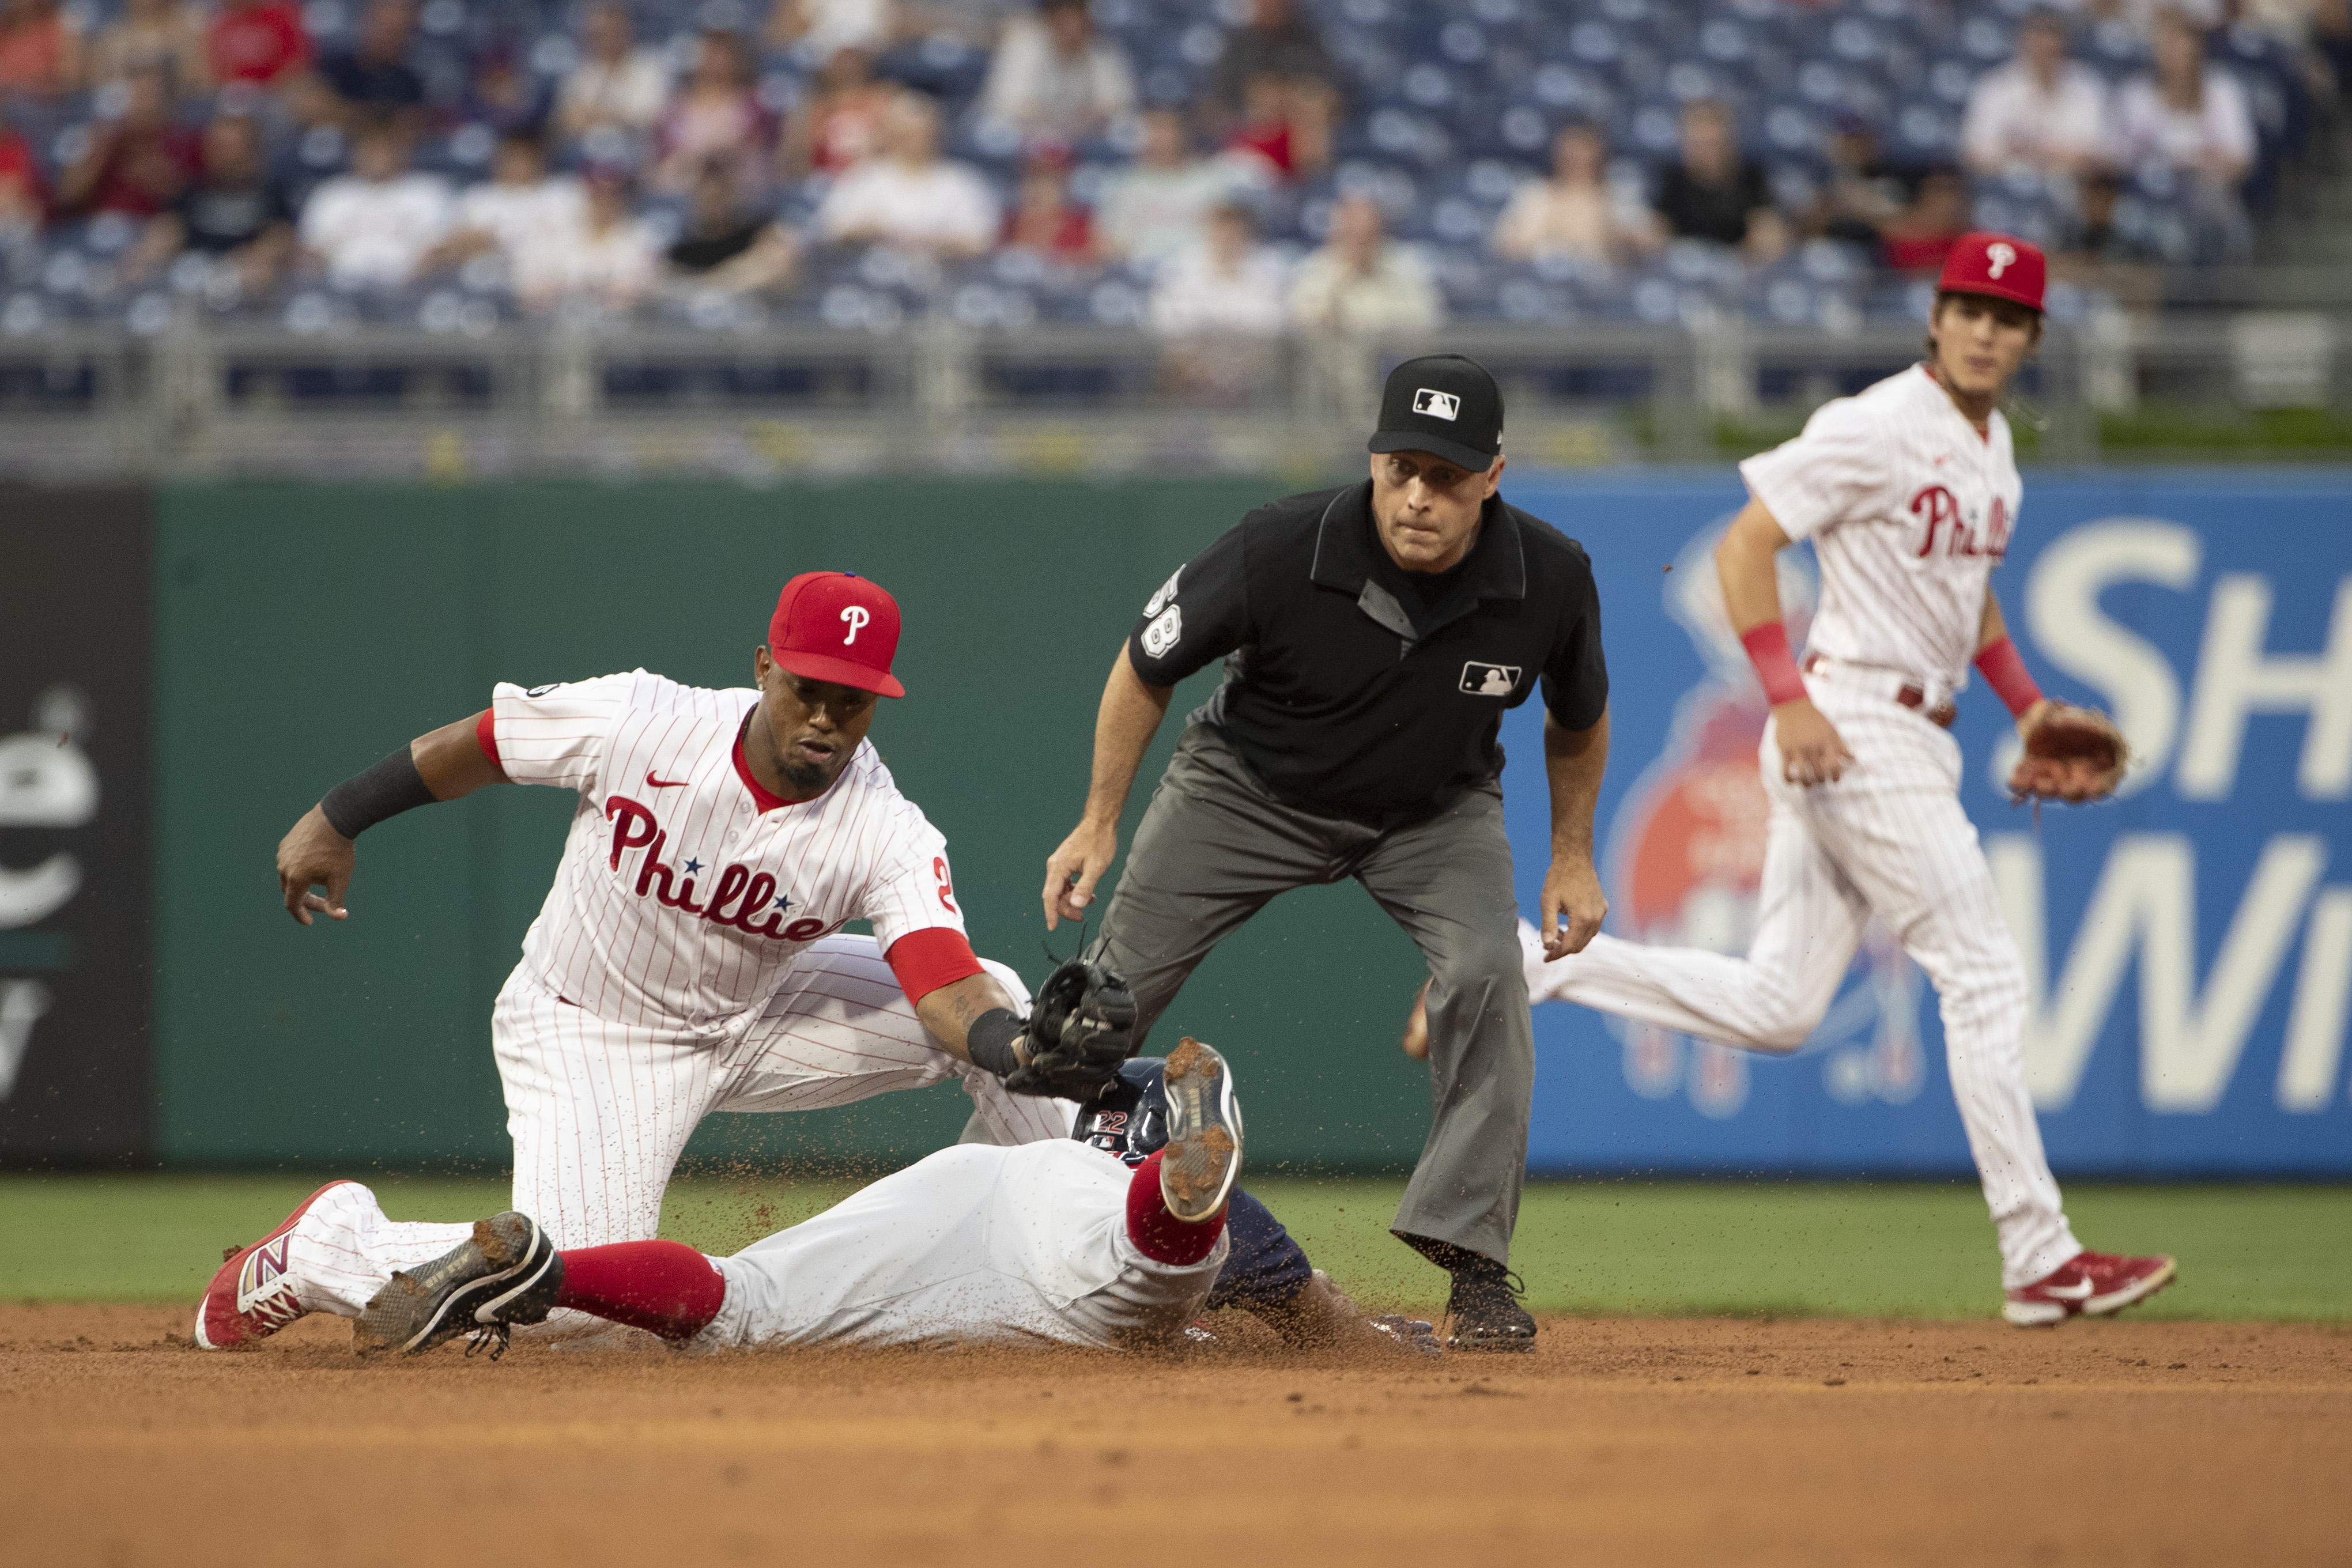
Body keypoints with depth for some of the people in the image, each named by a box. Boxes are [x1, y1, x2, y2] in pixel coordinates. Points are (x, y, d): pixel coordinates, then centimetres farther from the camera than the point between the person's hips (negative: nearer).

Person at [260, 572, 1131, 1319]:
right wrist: (335, 822, -1)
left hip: (752, 1017, 3)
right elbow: (475, 744, -8)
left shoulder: (890, 837, -23)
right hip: (589, 1034, -3)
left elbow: (949, 990, -37)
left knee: (999, 1003, -13)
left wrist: (1027, 1053, -59)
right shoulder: (635, 722, -25)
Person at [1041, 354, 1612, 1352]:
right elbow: (1148, 665, -13)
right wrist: (1099, 824, -8)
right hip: (1253, 788, 0)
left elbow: (1577, 717, -2)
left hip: (1435, 809, 0)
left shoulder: (1551, 578, -27)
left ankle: (1474, 1261, -19)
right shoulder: (1279, 552, -33)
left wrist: (1572, 856, 0)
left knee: (1487, 970, -26)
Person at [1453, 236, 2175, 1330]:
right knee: (1983, 974, -9)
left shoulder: (1993, 446, 14)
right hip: (1852, 727, -9)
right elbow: (1742, 547, -15)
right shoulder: (1875, 430, -13)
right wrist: (1790, 699, -22)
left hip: (1911, 738, 9)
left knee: (1777, 1011, 9)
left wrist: (2026, 704, 15)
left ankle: (1536, 963, 14)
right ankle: (2040, 1260, -7)